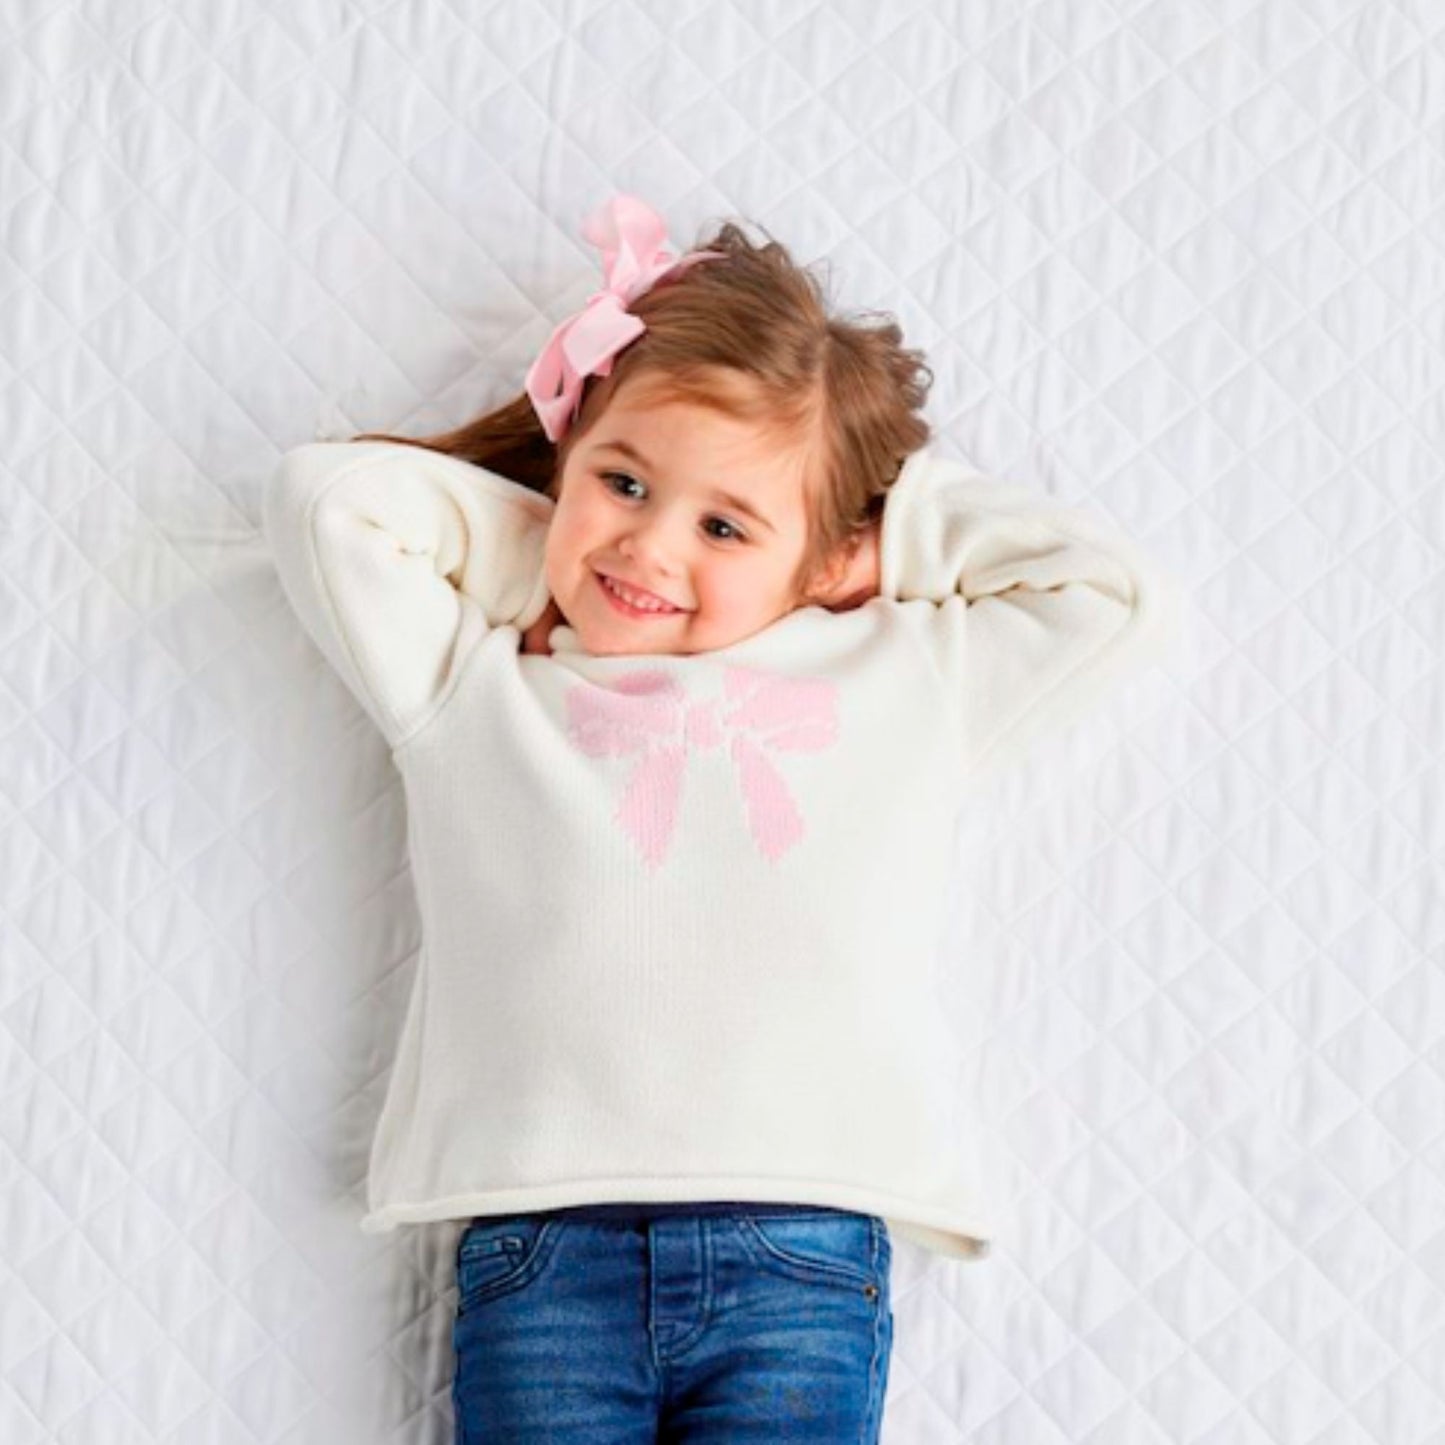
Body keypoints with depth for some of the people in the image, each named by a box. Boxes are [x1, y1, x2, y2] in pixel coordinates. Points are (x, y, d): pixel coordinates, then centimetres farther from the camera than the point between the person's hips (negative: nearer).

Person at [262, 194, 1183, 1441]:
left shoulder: (906, 684, 19)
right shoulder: (475, 688, 19)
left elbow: (1120, 597, 22)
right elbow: (323, 499, 16)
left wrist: (906, 508, 23)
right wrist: (545, 540, 21)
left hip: (801, 1255, 0)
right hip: (541, 1252, 0)